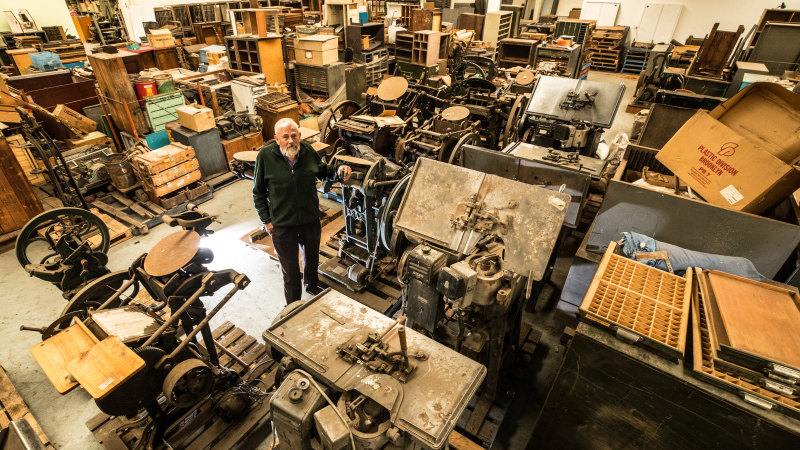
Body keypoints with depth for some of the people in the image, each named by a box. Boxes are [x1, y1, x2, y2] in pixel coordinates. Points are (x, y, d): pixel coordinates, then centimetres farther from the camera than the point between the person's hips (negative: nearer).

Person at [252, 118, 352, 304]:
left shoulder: (308, 151, -8)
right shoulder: (265, 156, -15)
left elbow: (322, 171, 12)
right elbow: (258, 192, -6)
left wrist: (338, 171, -10)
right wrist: (266, 220, -7)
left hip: (310, 219, 3)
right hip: (282, 224, -3)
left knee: (312, 257, 26)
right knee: (289, 267, 12)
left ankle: (311, 285, 56)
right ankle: (293, 302, 36)